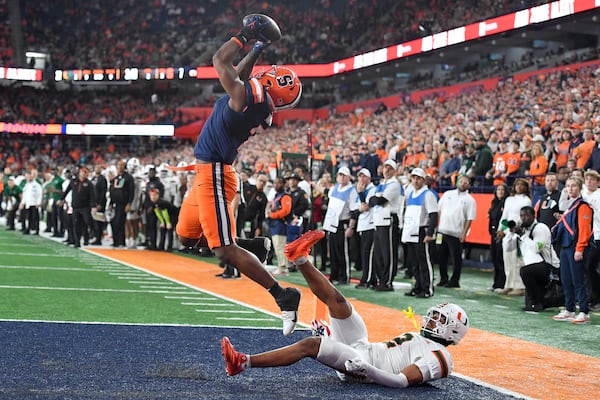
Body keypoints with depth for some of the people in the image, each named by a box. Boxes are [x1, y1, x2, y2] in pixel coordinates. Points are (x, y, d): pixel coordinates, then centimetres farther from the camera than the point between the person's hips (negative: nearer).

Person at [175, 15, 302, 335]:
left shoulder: (245, 97, -20)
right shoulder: (261, 109, 6)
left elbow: (221, 61, -7)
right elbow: (240, 77, 27)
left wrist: (246, 35, 4)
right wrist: (258, 49, 27)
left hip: (213, 174, -10)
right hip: (209, 173, 10)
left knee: (225, 251, -11)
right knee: (186, 237, 21)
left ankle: (283, 296, -10)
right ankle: (252, 246, 18)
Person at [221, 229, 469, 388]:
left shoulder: (437, 356, -8)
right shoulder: (418, 338, 23)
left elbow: (402, 381, -23)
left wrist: (367, 370, -38)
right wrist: (333, 336, 25)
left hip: (361, 360, -9)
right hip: (360, 347, 9)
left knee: (310, 344, -26)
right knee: (337, 301, -3)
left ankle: (243, 363, -29)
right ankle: (300, 258, 4)